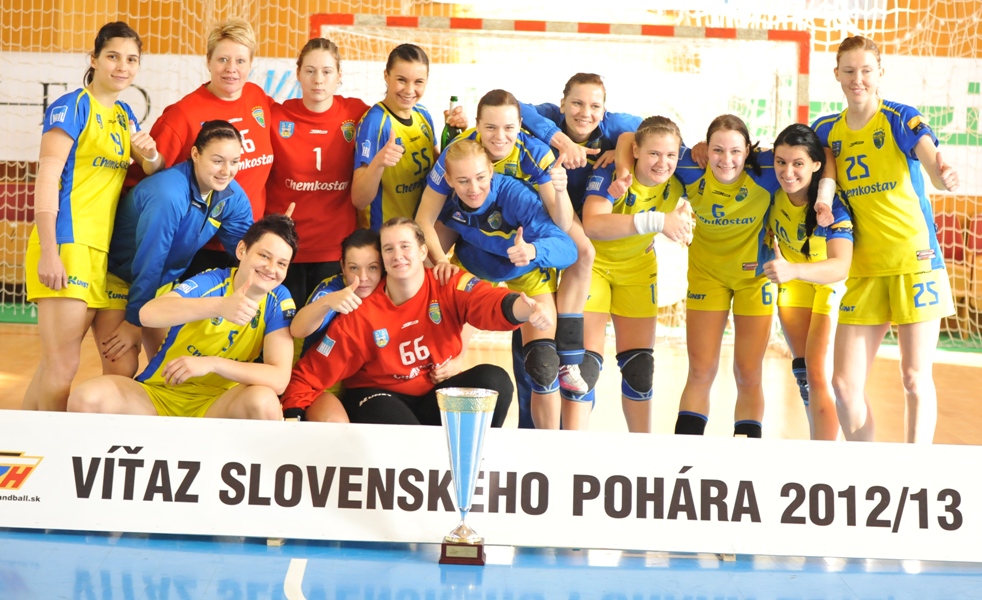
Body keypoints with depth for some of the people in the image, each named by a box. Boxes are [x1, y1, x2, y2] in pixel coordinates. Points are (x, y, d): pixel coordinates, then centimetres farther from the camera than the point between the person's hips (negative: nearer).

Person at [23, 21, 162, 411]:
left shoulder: (124, 116, 17)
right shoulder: (72, 106, -4)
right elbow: (47, 177, -11)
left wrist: (150, 155, -1)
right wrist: (48, 252, -19)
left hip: (108, 249, 8)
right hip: (69, 245, -8)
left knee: (123, 367, 5)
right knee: (61, 367, -10)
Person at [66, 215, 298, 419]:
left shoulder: (279, 302, -6)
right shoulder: (210, 282, -12)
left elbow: (279, 379, -17)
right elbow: (148, 314, -32)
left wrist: (213, 363, -31)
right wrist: (220, 306, -47)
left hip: (214, 405, 1)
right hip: (158, 394, -1)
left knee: (264, 401, -33)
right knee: (85, 399, -27)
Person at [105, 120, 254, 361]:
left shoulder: (233, 197, -12)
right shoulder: (168, 194, -34)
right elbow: (148, 263, -28)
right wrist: (134, 320, -20)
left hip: (165, 282, 7)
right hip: (120, 276, -7)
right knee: (122, 370, -10)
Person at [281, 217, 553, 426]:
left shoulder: (450, 287, -11)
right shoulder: (360, 314, -12)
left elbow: (491, 303, -33)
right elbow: (310, 374, -9)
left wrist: (524, 308, -57)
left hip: (438, 395, 3)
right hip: (381, 397, -2)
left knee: (493, 379, -24)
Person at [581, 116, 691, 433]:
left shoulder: (677, 182, -15)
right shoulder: (612, 174, -29)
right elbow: (592, 225, -48)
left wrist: (681, 211, -9)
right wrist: (656, 221, -55)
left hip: (638, 269, 4)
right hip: (593, 263, -4)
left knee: (640, 367, 6)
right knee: (585, 363, -12)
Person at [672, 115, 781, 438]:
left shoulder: (765, 172, -26)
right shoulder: (692, 172, -22)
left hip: (754, 275, -1)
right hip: (707, 274, 1)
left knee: (749, 376, 6)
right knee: (700, 372, 5)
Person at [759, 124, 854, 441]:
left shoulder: (832, 207, -37)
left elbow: (840, 267, -52)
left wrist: (793, 270, -68)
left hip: (830, 281, -5)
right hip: (792, 276, 5)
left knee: (817, 371, -14)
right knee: (801, 370, 12)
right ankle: (819, 444, 26)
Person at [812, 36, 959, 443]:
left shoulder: (902, 119, -7)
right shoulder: (826, 131, 6)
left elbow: (932, 160, -23)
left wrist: (944, 177, -46)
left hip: (915, 260, -4)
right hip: (864, 269, 4)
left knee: (915, 377, -1)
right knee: (845, 383, 0)